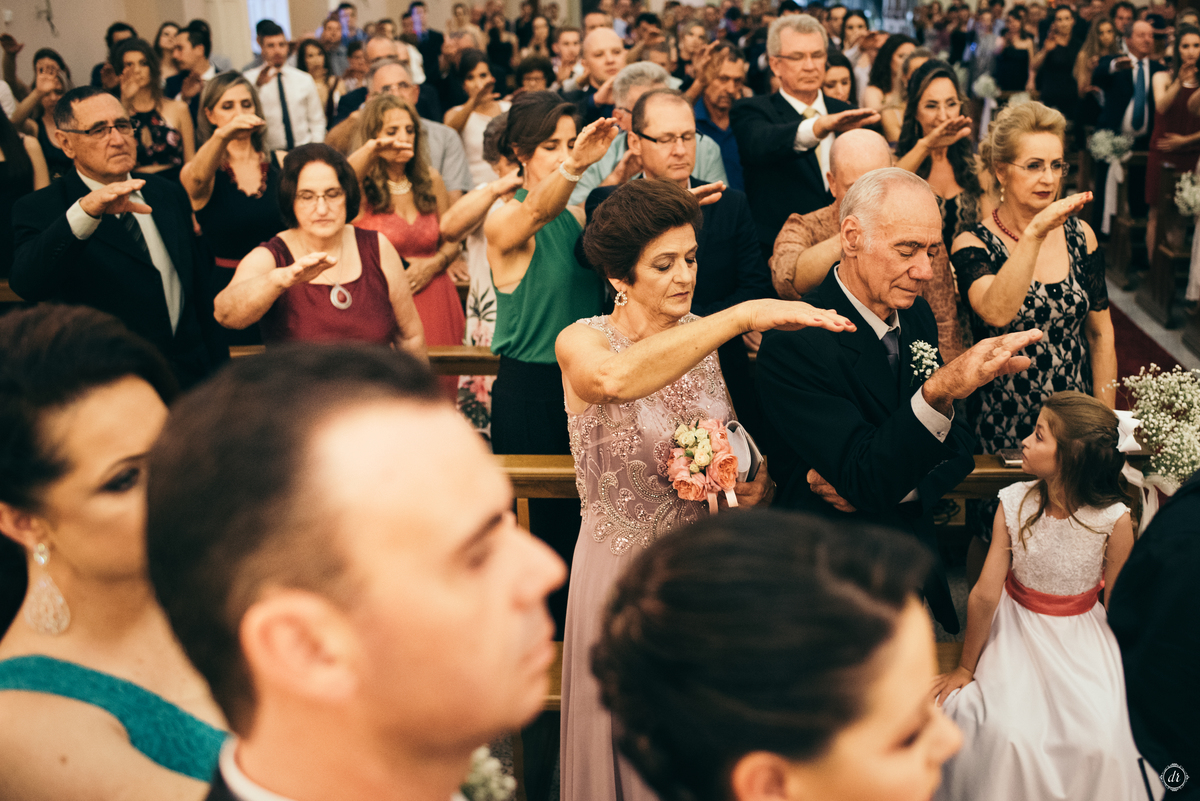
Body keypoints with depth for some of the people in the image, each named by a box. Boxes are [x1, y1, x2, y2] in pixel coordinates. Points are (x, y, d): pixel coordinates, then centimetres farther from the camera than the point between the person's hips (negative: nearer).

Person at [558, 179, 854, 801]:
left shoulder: (712, 339, 1)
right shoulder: (581, 343, -14)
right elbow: (617, 377, -39)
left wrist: (760, 482, -10)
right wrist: (743, 315, -39)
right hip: (622, 575, -4)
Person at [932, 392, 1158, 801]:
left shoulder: (1114, 520, -21)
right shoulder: (1014, 502, -19)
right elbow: (986, 594, -12)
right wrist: (966, 667, -4)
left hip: (1080, 635, 0)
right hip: (1016, 627, 0)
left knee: (1100, 738, -15)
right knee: (1007, 729, -16)